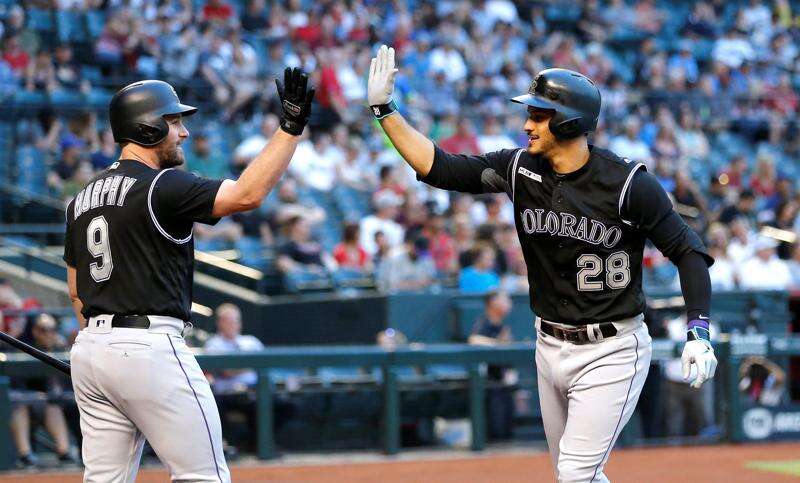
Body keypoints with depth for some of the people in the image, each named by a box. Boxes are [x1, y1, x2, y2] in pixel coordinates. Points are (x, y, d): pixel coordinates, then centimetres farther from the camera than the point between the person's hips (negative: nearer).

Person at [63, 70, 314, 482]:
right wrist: (290, 127, -18)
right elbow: (247, 194, -22)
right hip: (149, 347, -8)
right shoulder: (162, 186, -10)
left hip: (89, 351, 8)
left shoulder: (82, 199, 16)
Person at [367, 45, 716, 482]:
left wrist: (698, 332, -23)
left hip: (610, 351, -6)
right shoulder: (519, 168, -2)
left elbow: (687, 250, -13)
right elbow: (438, 168, 0)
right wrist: (384, 109, -6)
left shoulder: (629, 184, -17)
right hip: (549, 348, 6)